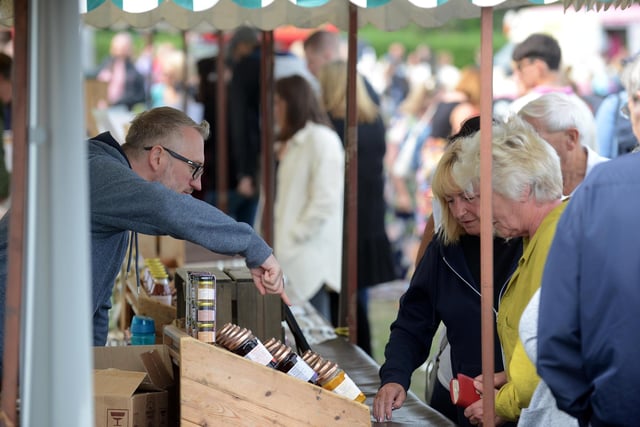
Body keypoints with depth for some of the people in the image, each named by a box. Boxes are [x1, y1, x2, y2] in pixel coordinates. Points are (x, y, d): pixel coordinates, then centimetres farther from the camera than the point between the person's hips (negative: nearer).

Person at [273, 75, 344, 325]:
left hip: (310, 263, -8)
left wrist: (293, 238, -13)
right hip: (289, 259, 8)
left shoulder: (321, 140, -7)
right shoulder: (288, 143, 21)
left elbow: (325, 201, -15)